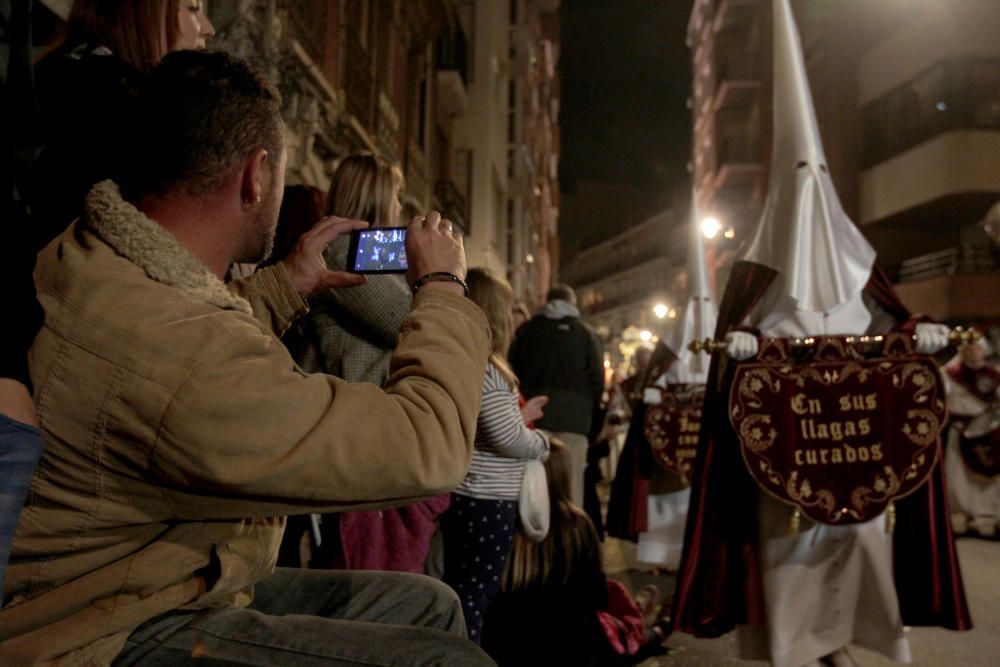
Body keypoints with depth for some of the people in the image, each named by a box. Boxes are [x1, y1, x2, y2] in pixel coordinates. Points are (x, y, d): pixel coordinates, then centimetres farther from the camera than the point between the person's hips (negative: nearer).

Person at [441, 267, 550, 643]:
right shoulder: (482, 366, -18)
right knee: (474, 597, -2)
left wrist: (519, 414, 20)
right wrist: (542, 442, -4)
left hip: (462, 495, 10)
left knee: (458, 593, 18)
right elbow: (507, 438, -23)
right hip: (485, 500, -10)